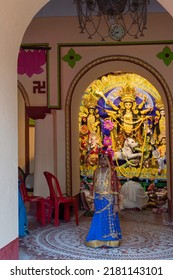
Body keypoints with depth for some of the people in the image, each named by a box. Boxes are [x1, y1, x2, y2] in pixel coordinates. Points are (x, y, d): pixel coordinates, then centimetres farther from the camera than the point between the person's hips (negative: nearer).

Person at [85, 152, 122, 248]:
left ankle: (108, 241, 17)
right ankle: (99, 241, 23)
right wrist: (94, 202, 10)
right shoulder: (96, 172, 5)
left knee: (108, 220, 3)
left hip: (109, 200, -4)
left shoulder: (112, 172, -8)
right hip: (98, 200, 4)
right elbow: (94, 187, 10)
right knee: (98, 220, 9)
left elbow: (115, 189, -10)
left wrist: (116, 204, -13)